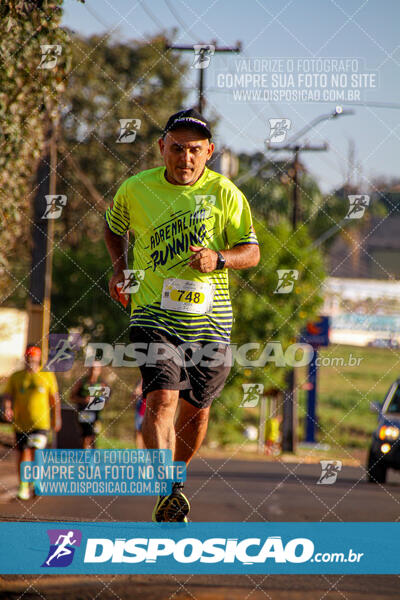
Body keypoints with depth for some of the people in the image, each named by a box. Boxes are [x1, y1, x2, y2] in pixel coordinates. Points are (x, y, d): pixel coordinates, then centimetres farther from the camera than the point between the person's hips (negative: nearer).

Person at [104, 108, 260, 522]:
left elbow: (251, 252, 0)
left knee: (196, 408, 11)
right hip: (153, 313, -2)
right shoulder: (135, 189, 0)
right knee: (161, 399, -20)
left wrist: (218, 259, -19)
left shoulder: (224, 193, -2)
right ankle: (166, 496, -26)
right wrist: (119, 270, 10)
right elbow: (113, 226, 22)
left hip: (209, 317, 2)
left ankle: (177, 478, 37)